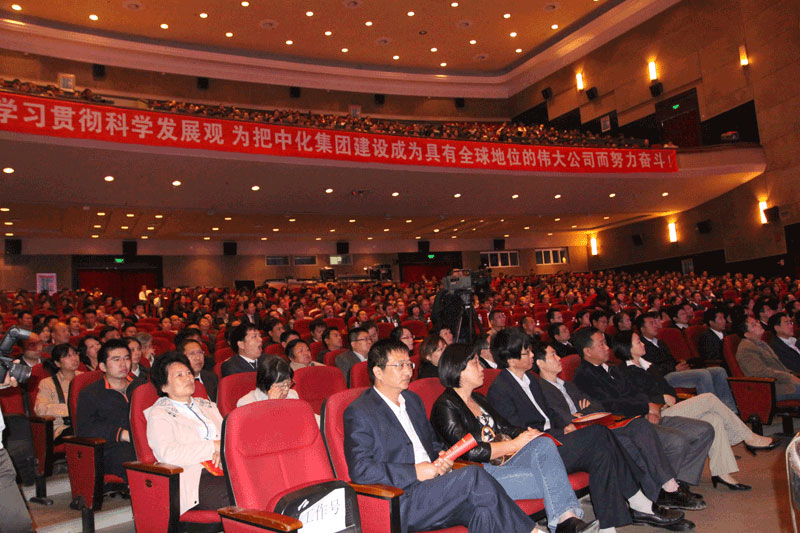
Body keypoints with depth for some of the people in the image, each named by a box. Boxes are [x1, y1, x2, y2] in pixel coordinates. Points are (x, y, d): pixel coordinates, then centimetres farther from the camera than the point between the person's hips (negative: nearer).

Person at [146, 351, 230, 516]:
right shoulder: (159, 414, 6)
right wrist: (213, 446, -10)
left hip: (224, 470, 6)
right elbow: (168, 454, -11)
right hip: (192, 479, -6)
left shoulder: (207, 405, 26)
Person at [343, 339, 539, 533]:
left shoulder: (413, 400, 19)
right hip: (401, 502, -7)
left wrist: (442, 459, 3)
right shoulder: (359, 412, -6)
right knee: (473, 475, -25)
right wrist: (415, 472, -16)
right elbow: (359, 469, -14)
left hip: (433, 484, 7)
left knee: (483, 508, -24)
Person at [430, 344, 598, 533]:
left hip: (502, 463, 8)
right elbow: (468, 452, -16)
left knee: (543, 444, -23)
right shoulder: (444, 407, -6)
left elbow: (505, 428, 21)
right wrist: (514, 444, -12)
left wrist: (526, 434, -3)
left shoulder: (478, 399, 23)